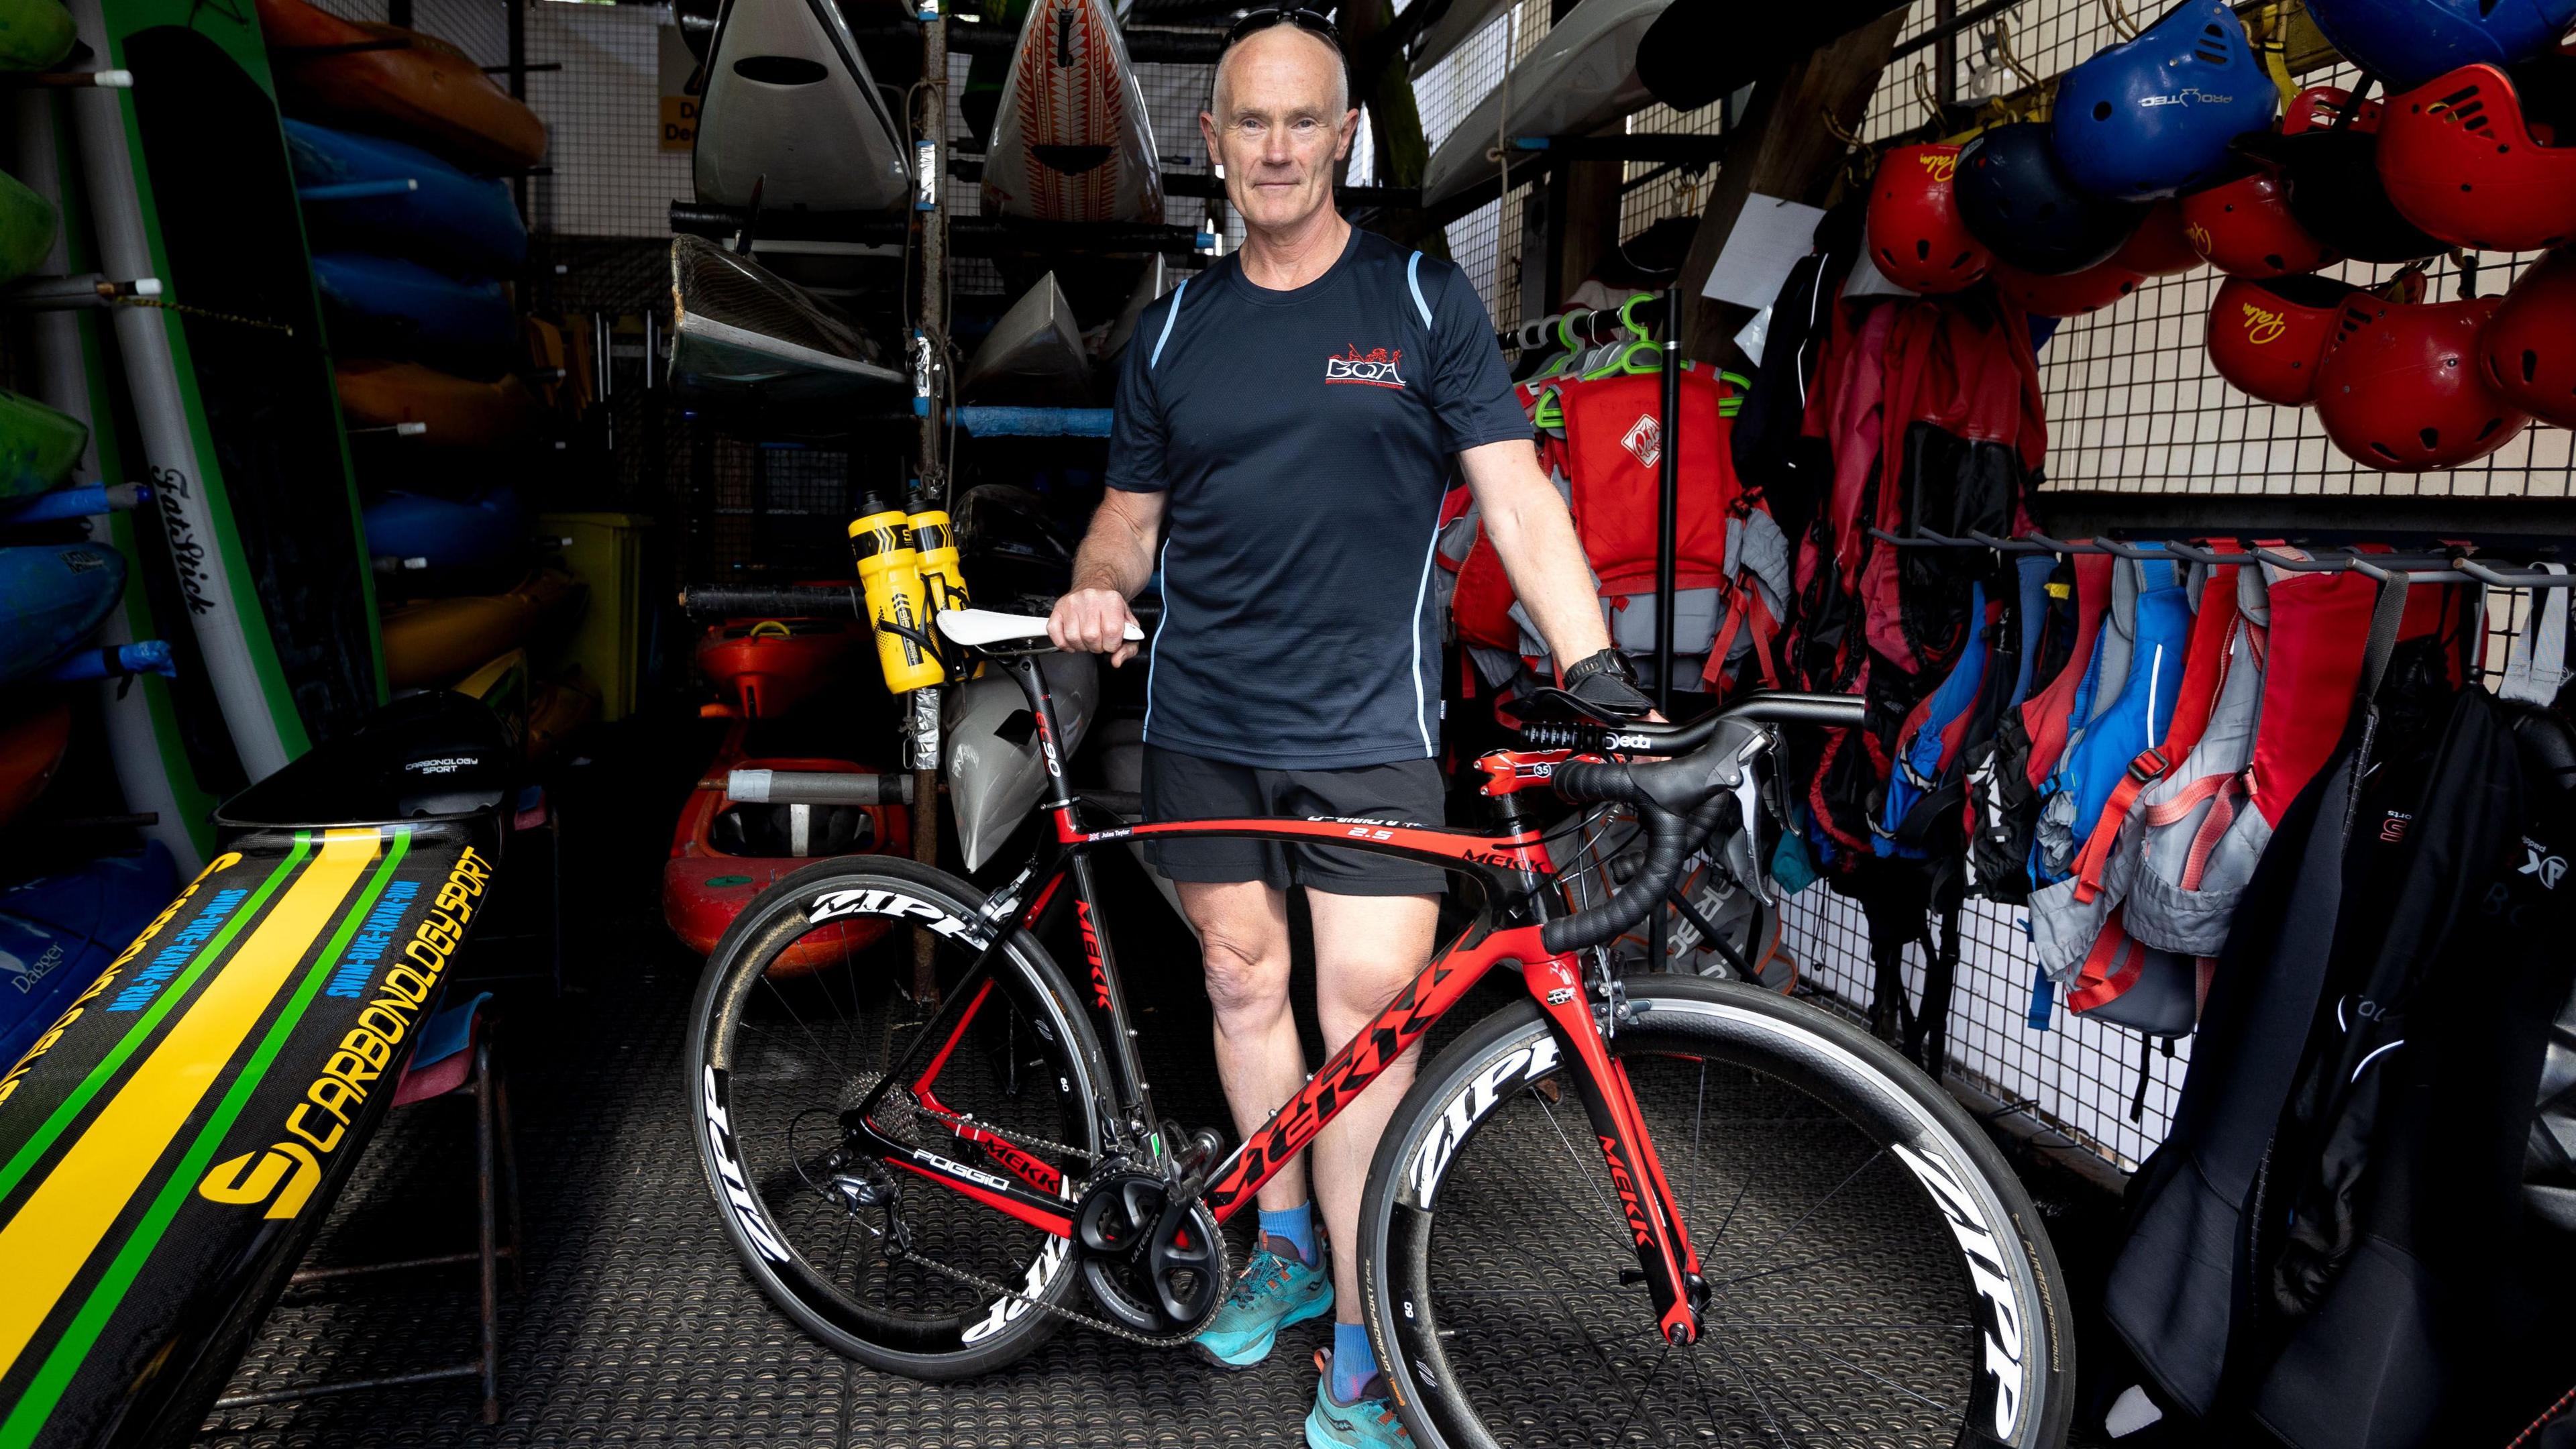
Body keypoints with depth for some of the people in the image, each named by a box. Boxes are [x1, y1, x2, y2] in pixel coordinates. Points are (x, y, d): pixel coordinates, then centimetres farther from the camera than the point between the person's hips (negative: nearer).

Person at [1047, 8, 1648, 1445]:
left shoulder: (1424, 300, 2)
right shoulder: (1176, 328, 11)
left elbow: (1516, 495, -3)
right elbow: (1132, 514, 16)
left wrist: (1598, 673, -14)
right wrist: (1095, 589, -7)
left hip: (1367, 728, -3)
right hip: (1204, 726, 4)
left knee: (1368, 1018, -5)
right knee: (1244, 985, 12)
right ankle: (1284, 1245, 35)